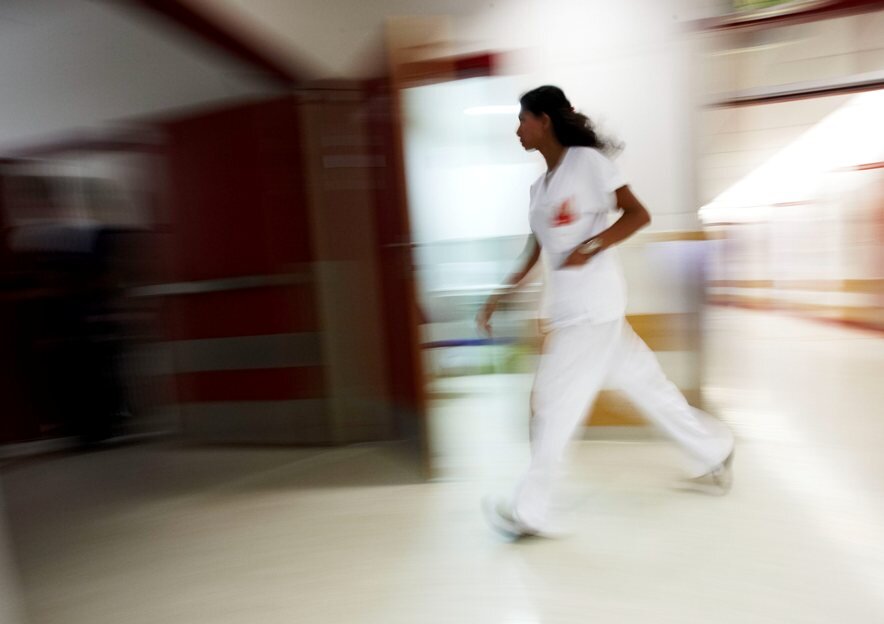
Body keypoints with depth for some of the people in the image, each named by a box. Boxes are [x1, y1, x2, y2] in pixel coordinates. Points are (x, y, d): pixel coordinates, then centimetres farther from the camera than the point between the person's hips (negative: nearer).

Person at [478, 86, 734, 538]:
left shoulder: (587, 161, -5)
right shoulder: (540, 186, 16)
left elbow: (638, 215, -8)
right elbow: (534, 252, 17)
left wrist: (592, 246, -21)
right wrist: (499, 297, 11)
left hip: (593, 306, -8)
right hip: (568, 308, 8)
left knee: (553, 401, -7)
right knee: (643, 384, 16)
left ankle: (528, 511, 4)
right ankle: (715, 452, 35)